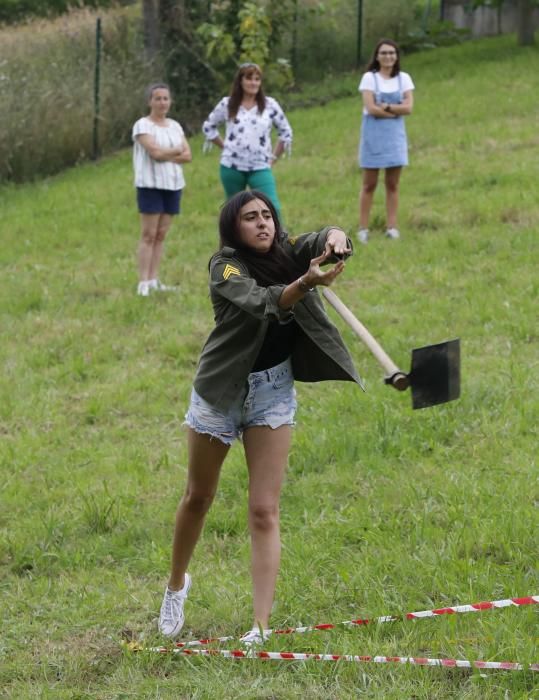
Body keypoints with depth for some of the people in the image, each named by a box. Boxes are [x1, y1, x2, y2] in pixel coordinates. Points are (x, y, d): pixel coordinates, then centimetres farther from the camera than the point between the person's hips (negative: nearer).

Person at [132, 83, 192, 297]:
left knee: (161, 235, 5)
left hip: (173, 184, 6)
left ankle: (154, 280, 8)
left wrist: (166, 155, -10)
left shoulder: (175, 126, 15)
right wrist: (177, 151, -2)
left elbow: (187, 155, 5)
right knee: (149, 234, -9)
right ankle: (143, 283, -10)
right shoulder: (143, 125, -4)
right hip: (151, 185, -6)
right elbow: (155, 151, -17)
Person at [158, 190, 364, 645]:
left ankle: (261, 625, -10)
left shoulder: (288, 253, -5)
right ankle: (177, 584, 43)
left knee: (265, 512, -5)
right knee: (199, 499, 17)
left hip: (274, 391, 2)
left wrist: (335, 240, -49)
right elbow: (261, 303, -37)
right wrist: (305, 284, -56)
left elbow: (321, 243, -24)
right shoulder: (226, 267, -19)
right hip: (222, 390, -2)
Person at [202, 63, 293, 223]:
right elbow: (208, 127, 15)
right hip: (232, 167, 1)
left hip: (260, 168, -1)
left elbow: (285, 132, 12)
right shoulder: (227, 105, 2)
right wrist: (226, 147, 8)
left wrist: (273, 158, 7)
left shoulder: (270, 105, 2)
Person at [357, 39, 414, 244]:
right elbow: (371, 108, -13)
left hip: (395, 135, 3)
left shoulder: (403, 78, 7)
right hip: (373, 134, -3)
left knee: (393, 184, 4)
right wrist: (397, 110, -10)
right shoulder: (369, 78, -2)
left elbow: (408, 107, -4)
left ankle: (392, 227, 8)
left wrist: (386, 107, -13)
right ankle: (363, 228, 3)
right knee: (369, 184, 0)